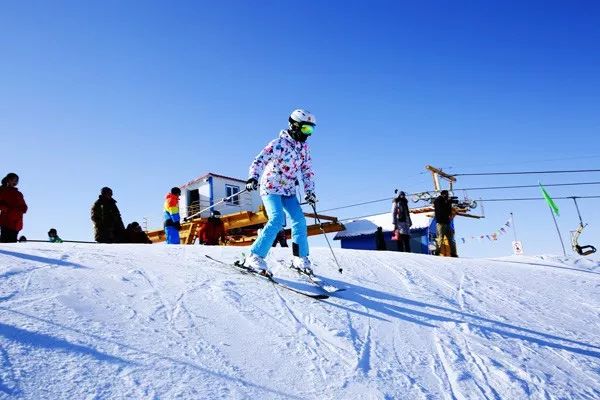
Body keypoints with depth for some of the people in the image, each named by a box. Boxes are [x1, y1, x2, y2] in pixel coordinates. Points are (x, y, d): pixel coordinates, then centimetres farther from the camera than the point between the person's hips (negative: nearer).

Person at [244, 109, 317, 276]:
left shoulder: (304, 147, 6)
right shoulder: (280, 144, -16)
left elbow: (307, 170, 13)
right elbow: (260, 160, -25)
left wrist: (310, 191, 3)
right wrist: (253, 178, -42)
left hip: (289, 191, 7)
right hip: (271, 187, -7)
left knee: (299, 221, -3)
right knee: (277, 220, -24)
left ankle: (300, 258, 11)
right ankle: (255, 257, -18)